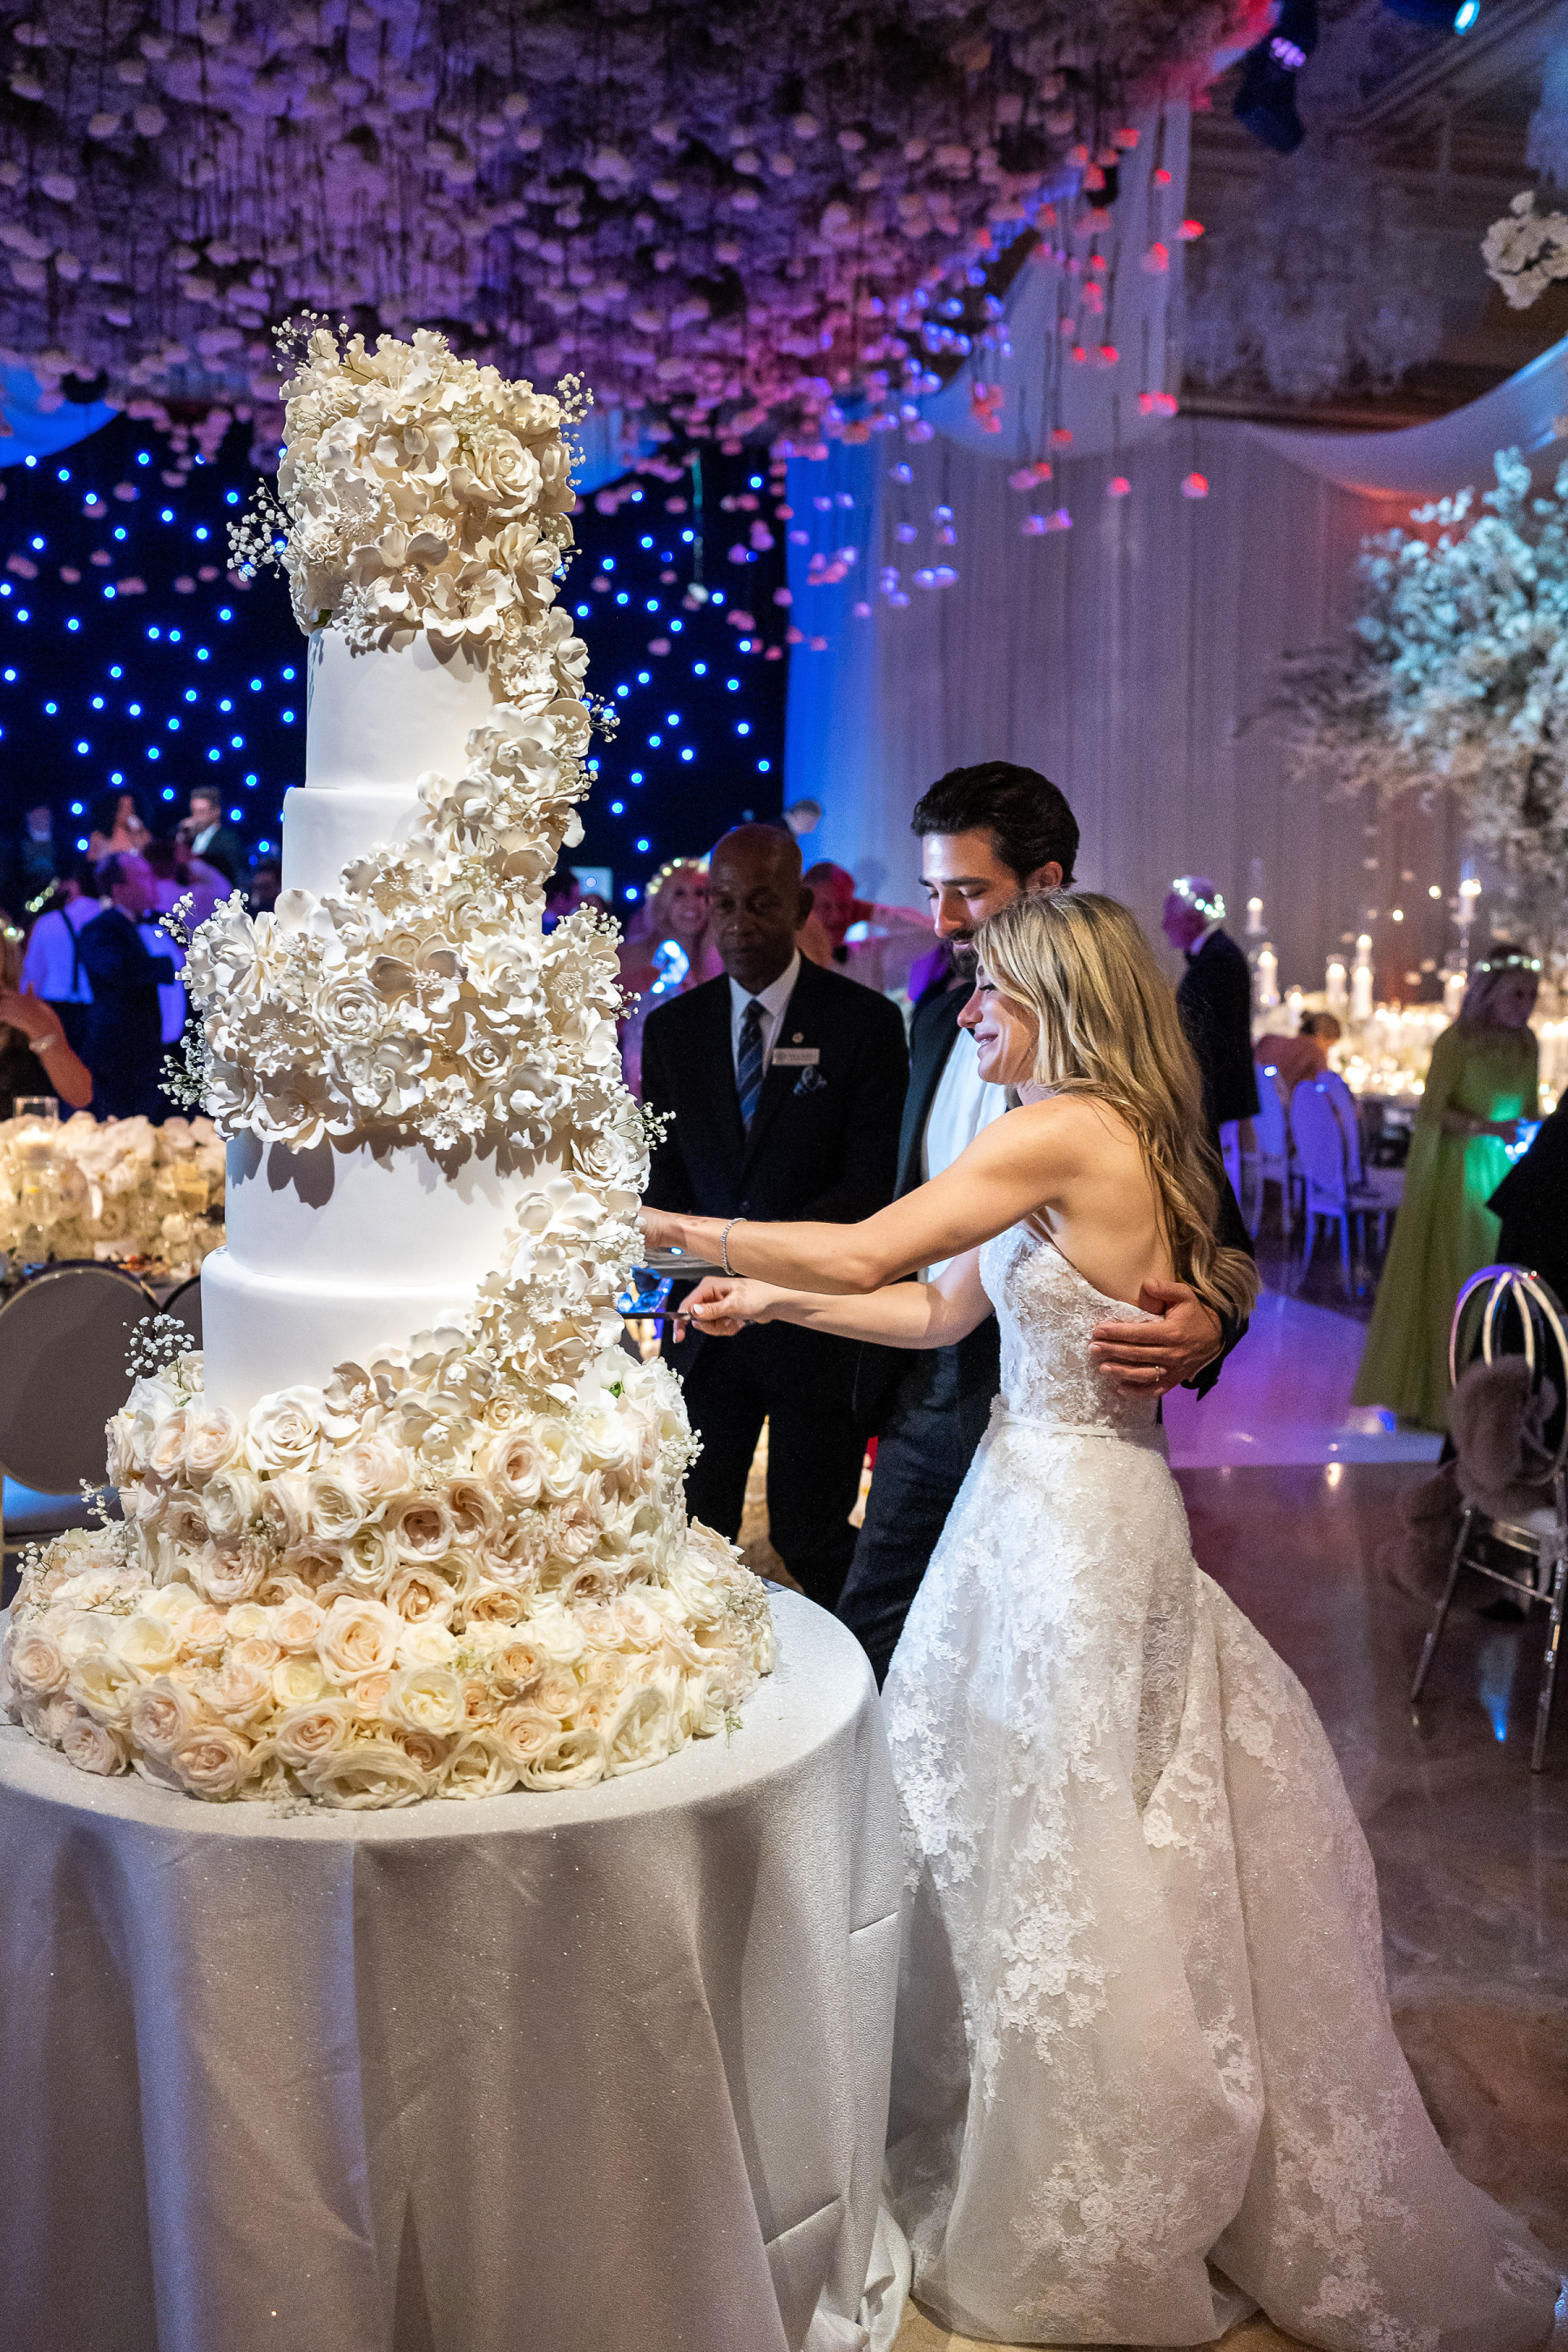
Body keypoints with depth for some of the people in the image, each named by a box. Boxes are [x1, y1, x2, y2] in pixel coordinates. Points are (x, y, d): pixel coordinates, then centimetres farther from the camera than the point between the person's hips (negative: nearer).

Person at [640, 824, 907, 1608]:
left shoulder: (865, 1022, -5)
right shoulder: (673, 1027, 7)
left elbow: (873, 1184, -11)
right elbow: (662, 1174, 8)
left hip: (819, 1323, -3)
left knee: (812, 1543, 7)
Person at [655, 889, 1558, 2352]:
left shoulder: (1070, 1132, -17)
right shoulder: (1101, 1140, 11)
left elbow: (864, 1253, -19)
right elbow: (940, 1310, 14)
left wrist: (669, 1229, -10)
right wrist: (770, 1298, 13)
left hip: (1072, 1524, -9)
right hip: (1047, 1504, 9)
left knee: (1050, 1864, 5)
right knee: (993, 1840, 19)